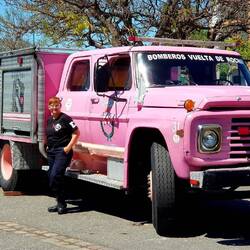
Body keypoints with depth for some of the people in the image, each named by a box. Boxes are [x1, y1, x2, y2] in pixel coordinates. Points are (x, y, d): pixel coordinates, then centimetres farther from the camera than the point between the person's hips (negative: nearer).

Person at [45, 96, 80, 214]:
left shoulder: (65, 118, -9)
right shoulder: (49, 120, 14)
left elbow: (76, 133, -10)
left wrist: (68, 147, -14)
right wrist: (48, 146, 15)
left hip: (62, 151, -8)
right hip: (51, 152, 8)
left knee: (55, 176, -19)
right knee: (52, 177, 8)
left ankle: (62, 204, -9)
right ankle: (60, 203, 19)